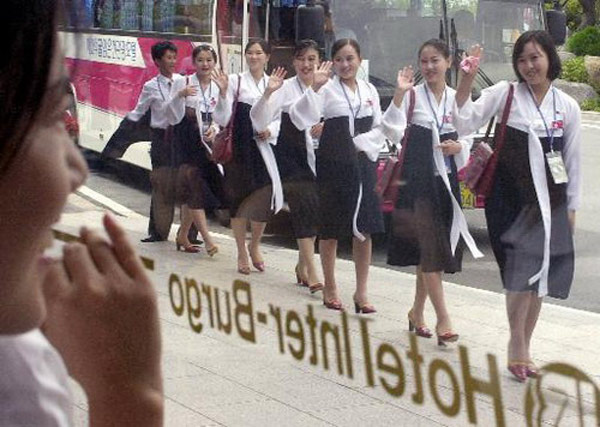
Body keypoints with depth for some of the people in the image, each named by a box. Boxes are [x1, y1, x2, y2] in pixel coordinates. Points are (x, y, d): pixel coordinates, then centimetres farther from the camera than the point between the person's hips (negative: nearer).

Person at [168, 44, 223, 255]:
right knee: (195, 188, -11)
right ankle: (207, 238, -13)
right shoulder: (182, 83, -5)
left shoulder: (218, 88, 8)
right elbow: (173, 118, -7)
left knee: (191, 193, 9)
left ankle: (182, 236, 20)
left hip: (205, 143, 5)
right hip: (186, 143, -5)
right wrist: (180, 96, -22)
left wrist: (214, 130, -5)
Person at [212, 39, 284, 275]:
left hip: (264, 146, 3)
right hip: (239, 146, -3)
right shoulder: (235, 80, -2)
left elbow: (279, 118, 17)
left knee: (265, 196, -6)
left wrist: (270, 131, -3)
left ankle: (254, 246, 20)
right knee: (238, 197, 2)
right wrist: (223, 92, -19)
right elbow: (222, 119, -6)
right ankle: (242, 253, 16)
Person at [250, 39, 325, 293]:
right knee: (304, 208, -13)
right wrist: (268, 93, -29)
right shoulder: (286, 88, -8)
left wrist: (326, 126, -13)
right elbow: (260, 120, -15)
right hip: (291, 156, -4)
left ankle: (302, 265, 28)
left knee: (313, 211, 9)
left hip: (318, 156, 4)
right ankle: (311, 273, -12)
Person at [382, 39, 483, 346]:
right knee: (429, 247, -10)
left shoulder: (457, 98, 9)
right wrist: (399, 93, -25)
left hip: (445, 179, 5)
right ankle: (443, 320, -12)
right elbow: (394, 131, -17)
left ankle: (417, 312, 25)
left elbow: (468, 137, 17)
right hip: (417, 177, -5)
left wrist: (458, 146, -5)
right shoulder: (412, 95, -5)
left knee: (439, 248, 10)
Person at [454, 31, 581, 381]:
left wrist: (571, 207, 9)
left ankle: (523, 347, 22)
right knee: (522, 272, -13)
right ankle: (518, 344, 3)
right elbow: (466, 123, -10)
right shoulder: (505, 93, -2)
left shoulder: (568, 106, 4)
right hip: (510, 197, -3)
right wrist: (466, 81, -20)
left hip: (549, 200, 4)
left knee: (540, 276, 9)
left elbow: (573, 160, 9)